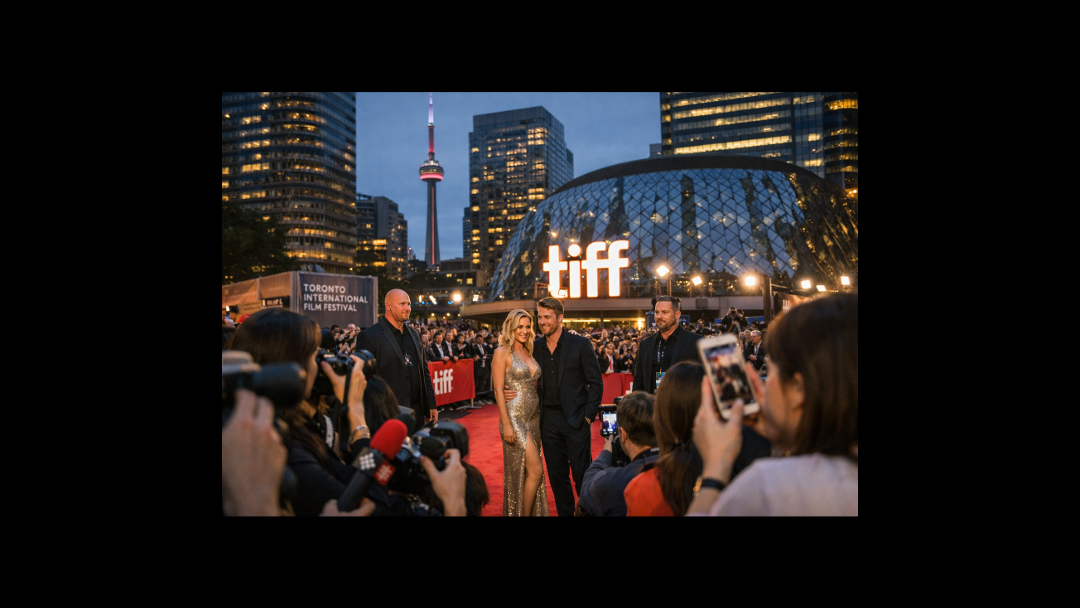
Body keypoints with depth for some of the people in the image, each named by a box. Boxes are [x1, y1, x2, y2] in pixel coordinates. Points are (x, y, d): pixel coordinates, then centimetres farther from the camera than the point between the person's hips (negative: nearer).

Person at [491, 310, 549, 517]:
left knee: (529, 471, 13)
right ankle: (523, 513, 10)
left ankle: (530, 511, 25)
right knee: (536, 470, -7)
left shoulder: (529, 352, 11)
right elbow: (498, 390, -12)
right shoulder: (503, 352, -8)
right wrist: (506, 424, -17)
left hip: (534, 417, 7)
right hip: (515, 418, -7)